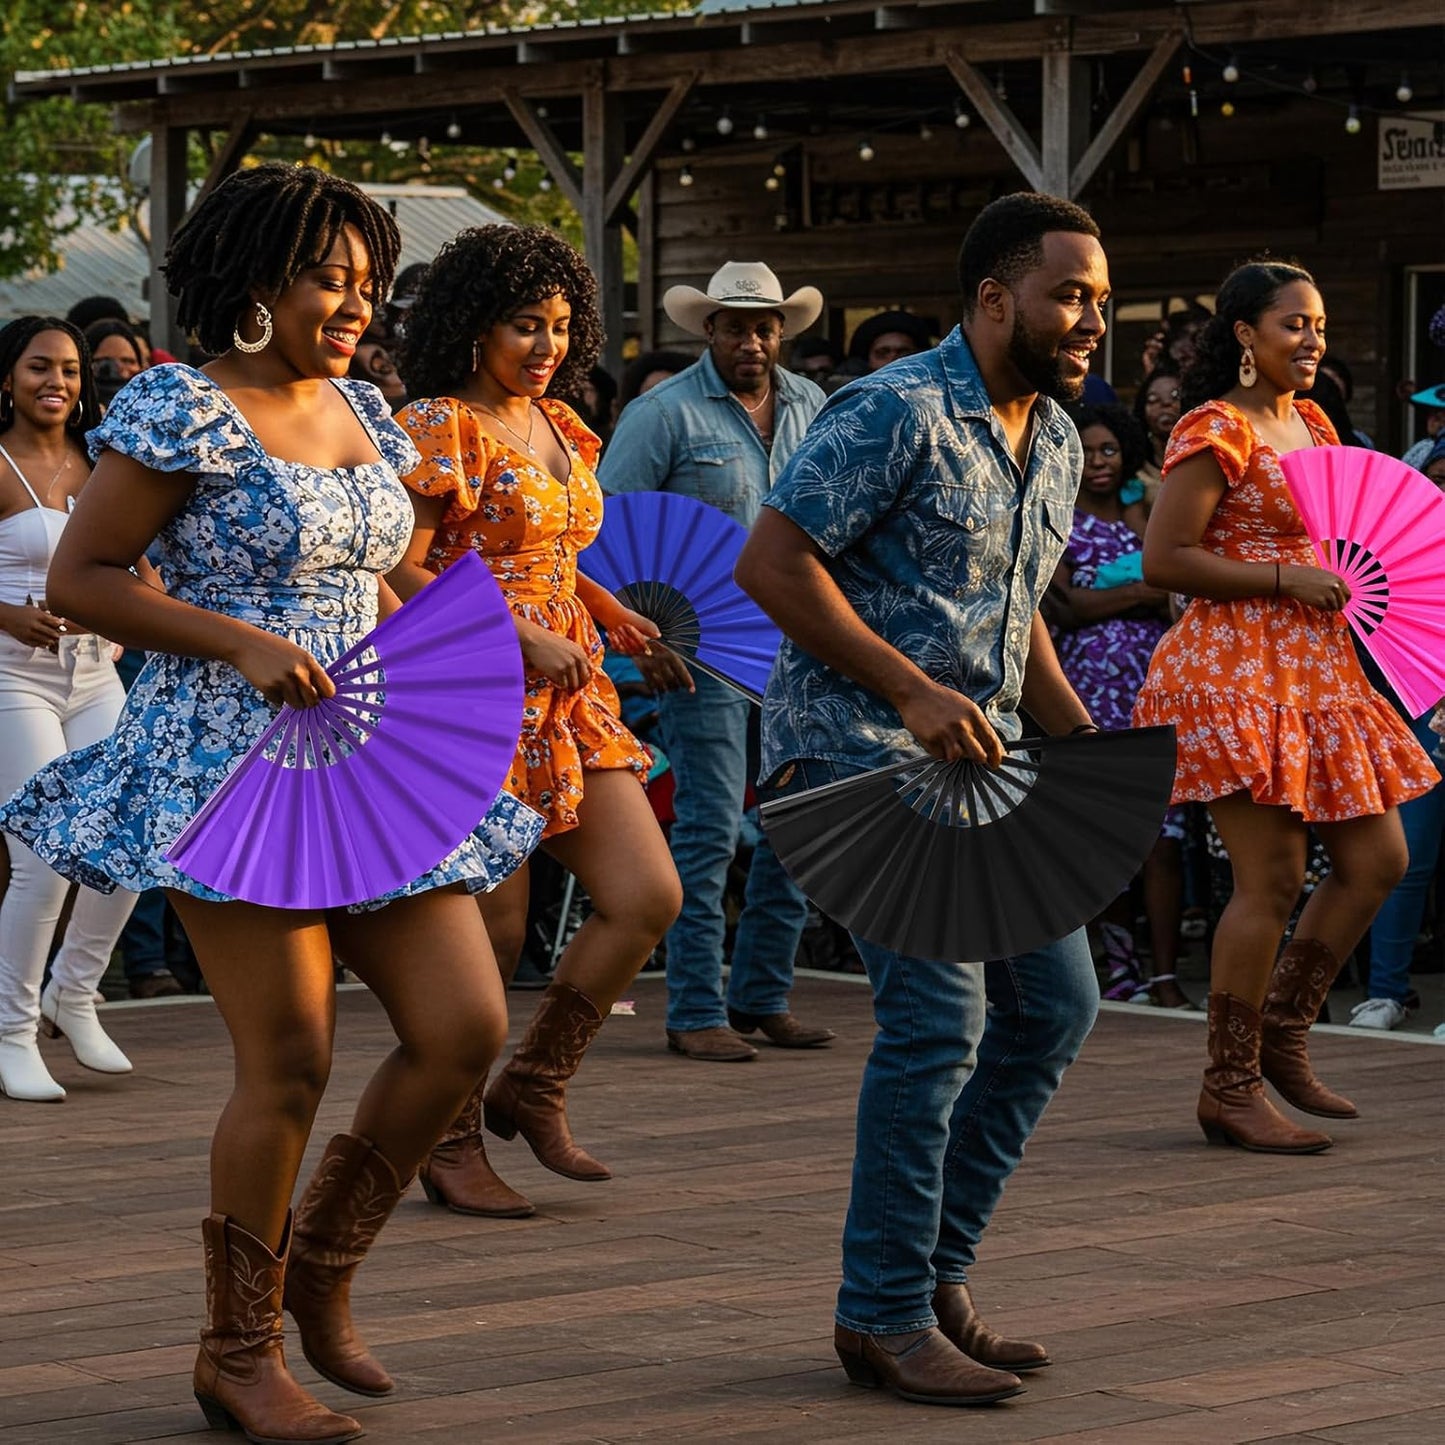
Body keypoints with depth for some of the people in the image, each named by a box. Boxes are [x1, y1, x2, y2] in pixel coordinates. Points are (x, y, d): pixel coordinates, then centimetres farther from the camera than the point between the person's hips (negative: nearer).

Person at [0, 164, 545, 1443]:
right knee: (289, 1066, -7)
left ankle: (322, 1262, 21)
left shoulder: (362, 412, 14)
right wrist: (244, 643, -17)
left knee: (465, 1028, -1)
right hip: (230, 764, -7)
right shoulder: (184, 412, -9)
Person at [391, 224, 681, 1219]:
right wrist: (521, 636, -19)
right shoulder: (438, 428, -9)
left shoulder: (561, 428, 16)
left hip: (570, 697, 8)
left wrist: (606, 610, 9)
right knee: (494, 930, -4)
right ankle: (452, 1147, 13)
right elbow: (396, 573, -15)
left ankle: (533, 1090, 17)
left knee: (649, 897, 1)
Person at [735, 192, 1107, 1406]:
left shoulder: (1055, 440, 13)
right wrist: (916, 691, -23)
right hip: (857, 754, -9)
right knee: (939, 1010, -16)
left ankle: (938, 1273, 20)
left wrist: (1084, 740, 9)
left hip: (976, 761, 9)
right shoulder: (898, 413, -15)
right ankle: (885, 1318, -4)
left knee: (1056, 1000, 8)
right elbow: (771, 563, -18)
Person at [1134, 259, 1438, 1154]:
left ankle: (1283, 1033, 21)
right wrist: (1286, 580, -18)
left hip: (1316, 667, 9)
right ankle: (1231, 1089, 1)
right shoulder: (1218, 430, -10)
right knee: (1272, 880, -9)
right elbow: (1164, 559, -16)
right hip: (1239, 669, -9)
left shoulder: (1313, 425, 16)